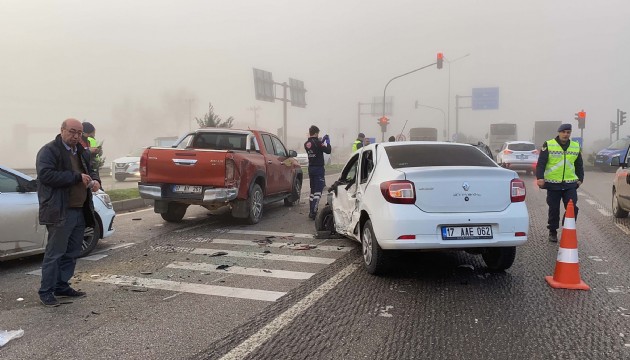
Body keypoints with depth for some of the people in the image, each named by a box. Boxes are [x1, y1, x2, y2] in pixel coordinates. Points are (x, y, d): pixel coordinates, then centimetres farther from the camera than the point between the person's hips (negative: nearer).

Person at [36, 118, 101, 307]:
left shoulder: (82, 152, 17)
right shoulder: (49, 151, -7)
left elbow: (90, 171, 28)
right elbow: (45, 175, -20)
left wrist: (95, 180, 3)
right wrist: (77, 177, -20)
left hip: (80, 211, 8)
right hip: (60, 212, -8)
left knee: (71, 253, 14)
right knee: (55, 253, -3)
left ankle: (62, 287, 25)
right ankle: (46, 291, 7)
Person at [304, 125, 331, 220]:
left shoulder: (306, 144, 7)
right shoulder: (317, 142, -15)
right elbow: (328, 151, -13)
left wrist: (322, 141, 17)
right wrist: (327, 142, 2)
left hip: (311, 168, 8)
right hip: (318, 168, -8)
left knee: (313, 190, 16)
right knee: (318, 191, -8)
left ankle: (311, 212, 19)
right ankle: (313, 212, -15)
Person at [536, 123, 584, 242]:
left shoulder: (576, 146, 11)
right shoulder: (548, 145, -2)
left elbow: (579, 165, 20)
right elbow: (541, 163, -6)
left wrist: (580, 179, 15)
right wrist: (540, 177, -15)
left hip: (570, 184, 3)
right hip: (553, 184, -3)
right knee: (554, 209, 5)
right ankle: (553, 232, 18)